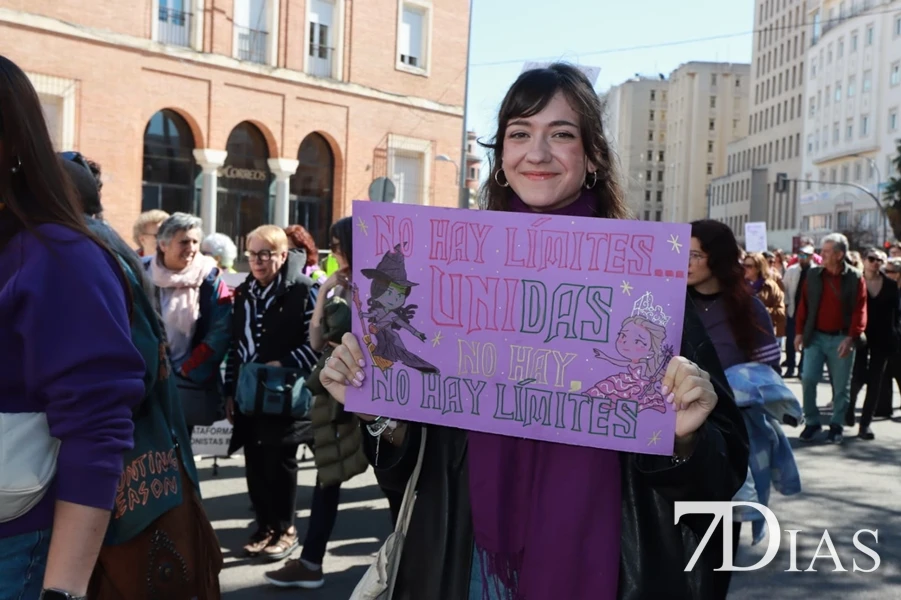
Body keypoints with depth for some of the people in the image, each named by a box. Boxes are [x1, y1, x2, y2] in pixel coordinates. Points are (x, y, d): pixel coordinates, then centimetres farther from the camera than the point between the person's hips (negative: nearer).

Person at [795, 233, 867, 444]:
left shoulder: (855, 278, -4)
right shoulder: (813, 275, 3)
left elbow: (860, 310, -6)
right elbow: (803, 306, 6)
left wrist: (851, 337, -15)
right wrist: (799, 332, 1)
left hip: (841, 339, -2)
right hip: (815, 337, 2)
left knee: (841, 386, 6)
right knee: (808, 380, -4)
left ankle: (836, 425, 18)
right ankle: (812, 422, 10)